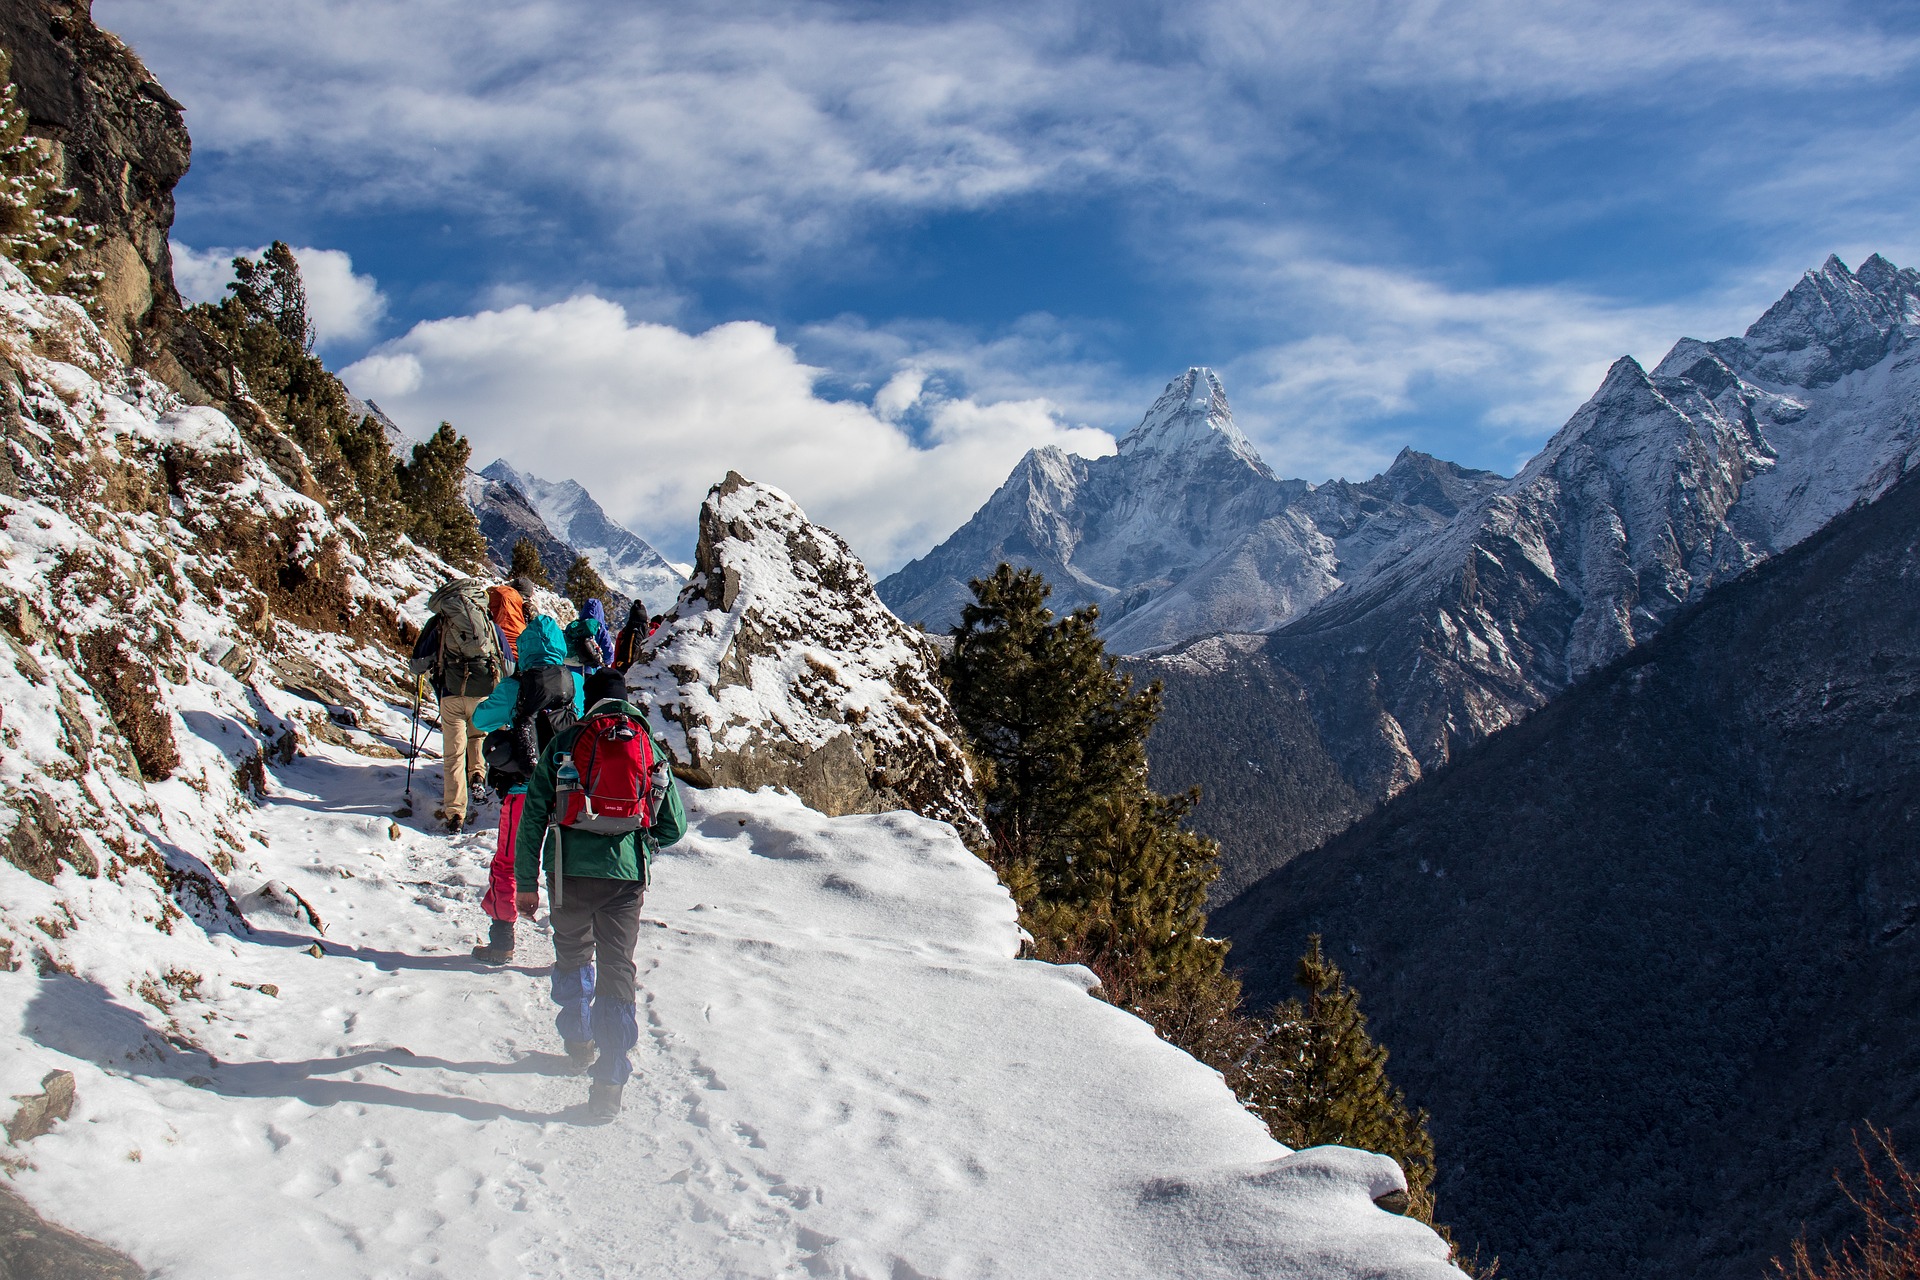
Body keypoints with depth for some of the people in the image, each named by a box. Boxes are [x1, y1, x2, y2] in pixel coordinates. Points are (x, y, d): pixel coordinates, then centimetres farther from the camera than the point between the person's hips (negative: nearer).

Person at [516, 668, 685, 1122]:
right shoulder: (650, 749, 9)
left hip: (570, 870, 0)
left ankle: (579, 1043, 39)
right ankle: (609, 1084, 0)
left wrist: (526, 882, 7)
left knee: (573, 956, 24)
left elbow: (533, 816, 2)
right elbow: (673, 826, 10)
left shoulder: (564, 743, 5)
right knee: (618, 971, 4)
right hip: (626, 876, 0)